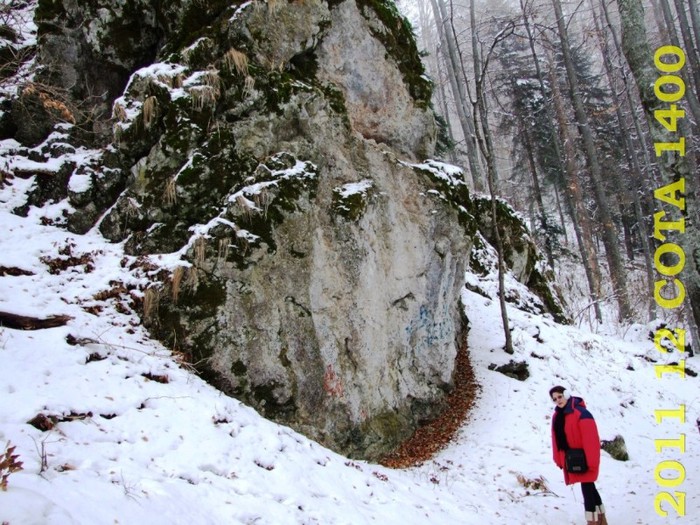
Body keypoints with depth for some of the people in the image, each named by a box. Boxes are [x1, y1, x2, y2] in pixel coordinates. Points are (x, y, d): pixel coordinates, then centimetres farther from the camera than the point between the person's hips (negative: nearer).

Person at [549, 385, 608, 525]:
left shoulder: (581, 413, -19)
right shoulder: (557, 416, 7)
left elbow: (591, 439, -23)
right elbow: (557, 440, 11)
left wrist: (591, 461, -24)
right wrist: (559, 459, 8)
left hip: (584, 458, -8)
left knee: (587, 488, -7)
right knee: (589, 487, 18)